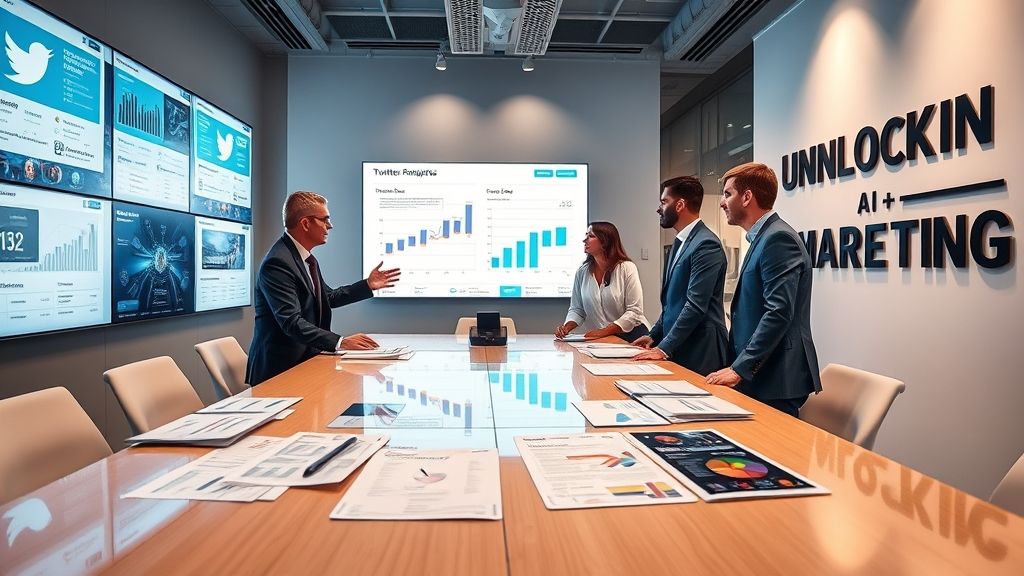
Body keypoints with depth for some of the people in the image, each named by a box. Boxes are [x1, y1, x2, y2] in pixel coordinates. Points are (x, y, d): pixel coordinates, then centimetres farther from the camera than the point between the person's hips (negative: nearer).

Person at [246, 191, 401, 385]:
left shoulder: (307, 259, 11)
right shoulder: (278, 263, -19)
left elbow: (329, 298, 22)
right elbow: (292, 322, -26)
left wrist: (368, 285, 14)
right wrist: (340, 342, -32)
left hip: (304, 359, 9)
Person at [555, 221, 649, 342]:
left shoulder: (627, 268, -7)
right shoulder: (582, 272, 5)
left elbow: (634, 311, -11)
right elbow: (576, 309, 10)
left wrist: (603, 331, -21)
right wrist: (567, 327, -12)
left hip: (630, 335, -4)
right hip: (599, 340, 4)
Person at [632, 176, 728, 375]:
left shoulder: (707, 245, -16)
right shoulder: (680, 243, 13)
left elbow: (696, 305, -21)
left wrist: (664, 348, -20)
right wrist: (655, 336, 13)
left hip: (700, 353, -8)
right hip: (675, 349, 8)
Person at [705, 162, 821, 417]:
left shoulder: (778, 238, -15)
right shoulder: (762, 238, 16)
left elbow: (779, 313, -23)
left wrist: (740, 369, -20)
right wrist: (737, 367, 14)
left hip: (776, 379, -9)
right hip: (757, 376, 9)